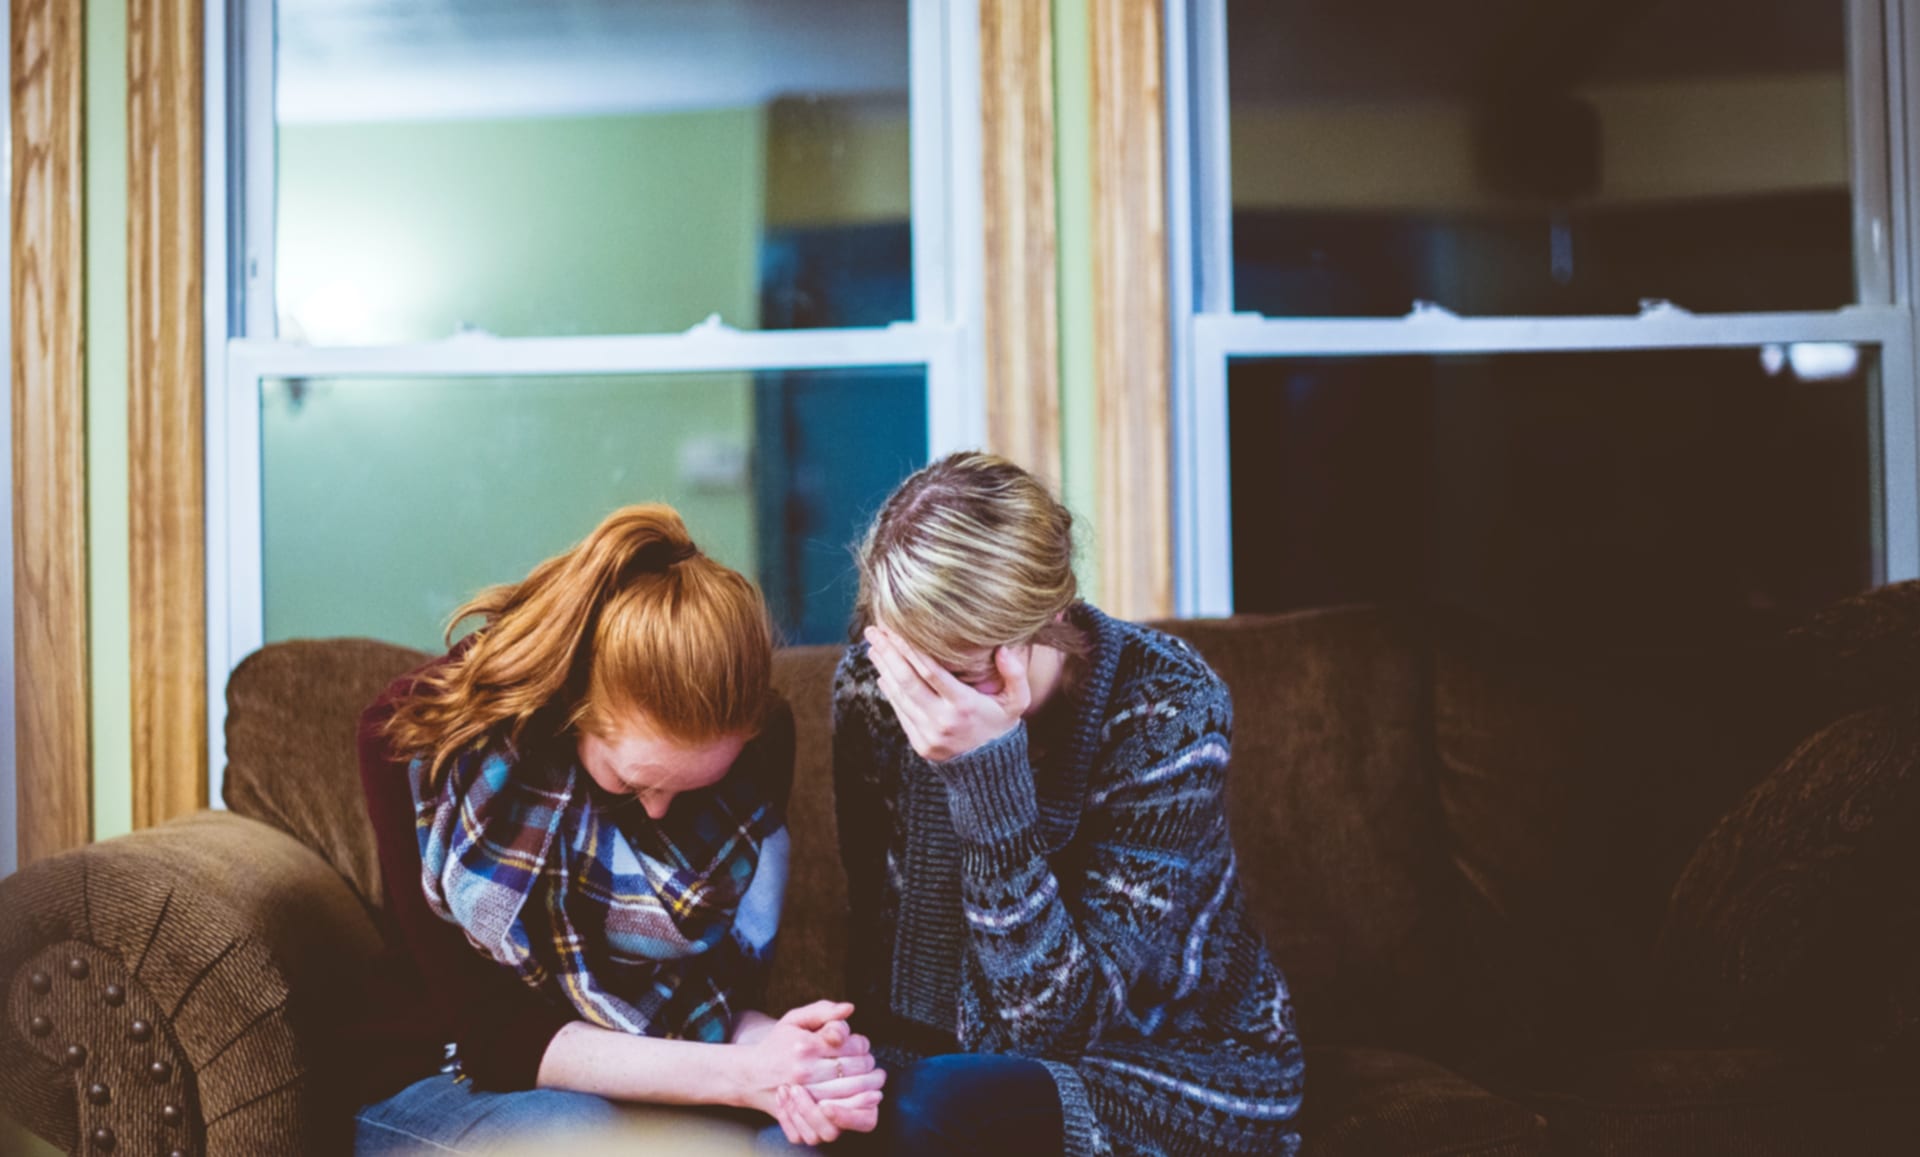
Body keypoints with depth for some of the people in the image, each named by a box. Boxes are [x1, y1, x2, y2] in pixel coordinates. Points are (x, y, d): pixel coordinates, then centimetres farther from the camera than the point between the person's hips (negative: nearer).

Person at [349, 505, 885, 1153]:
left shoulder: (759, 738, -12)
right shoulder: (416, 741, -21)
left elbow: (717, 992, -8)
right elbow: (494, 1034, -21)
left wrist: (771, 1056, -32)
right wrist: (741, 1076, -33)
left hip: (653, 1071, 2)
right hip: (442, 1079, -2)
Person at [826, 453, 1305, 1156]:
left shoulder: (1166, 708, -21)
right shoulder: (871, 686, -9)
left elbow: (1056, 1019, -24)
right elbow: (878, 936, 2)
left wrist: (986, 772, -33)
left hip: (1189, 1086, -4)